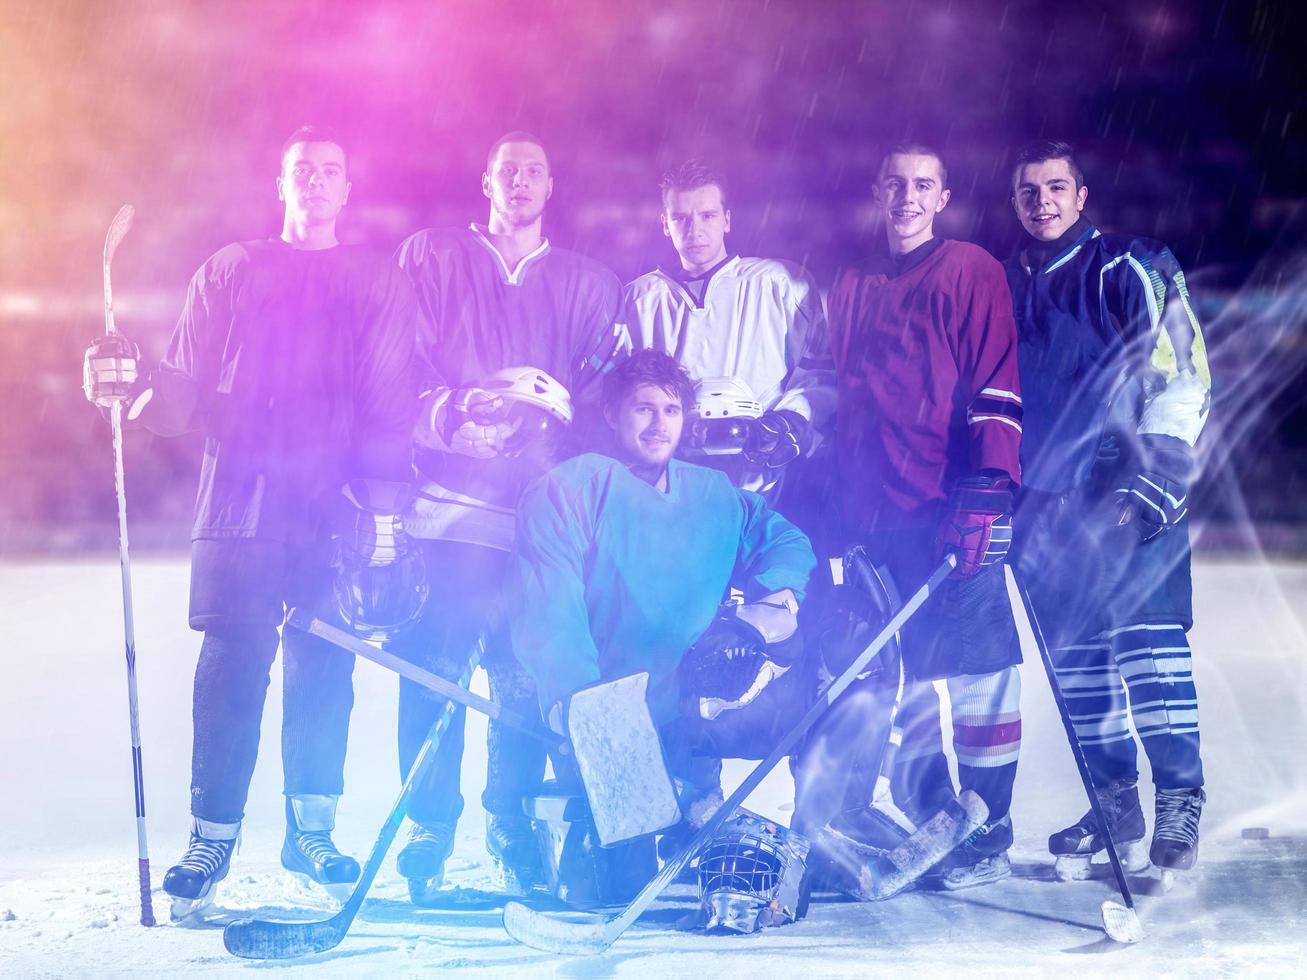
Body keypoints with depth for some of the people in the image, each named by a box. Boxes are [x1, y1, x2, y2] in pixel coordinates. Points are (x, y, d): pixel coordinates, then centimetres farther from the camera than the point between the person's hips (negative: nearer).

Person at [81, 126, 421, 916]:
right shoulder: (232, 272, 14)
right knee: (233, 670, -5)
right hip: (242, 502, 0)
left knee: (322, 671, 1)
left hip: (335, 512, 0)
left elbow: (392, 405, 4)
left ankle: (311, 832, 13)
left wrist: (386, 510, -5)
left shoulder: (380, 286, 12)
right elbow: (189, 387, 8)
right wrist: (134, 387, -14)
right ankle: (212, 838, 2)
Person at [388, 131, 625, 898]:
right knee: (435, 670, -6)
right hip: (447, 507, -1)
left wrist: (556, 416, -14)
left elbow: (605, 395, 7)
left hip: (540, 512, 1)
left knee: (527, 676, -3)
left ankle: (513, 828, 9)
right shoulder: (431, 259, 15)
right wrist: (460, 405, -14)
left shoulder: (589, 283, 18)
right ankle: (430, 831, 3)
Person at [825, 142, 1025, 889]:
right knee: (912, 668, 9)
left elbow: (997, 385, -6)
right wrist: (847, 506, 16)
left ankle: (988, 836, -2)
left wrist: (985, 492, -15)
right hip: (879, 514, 6)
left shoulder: (972, 274, 1)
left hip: (952, 509, -5)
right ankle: (928, 822, 18)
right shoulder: (853, 290, 18)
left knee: (977, 664, -6)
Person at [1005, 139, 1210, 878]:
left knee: (1148, 638, -12)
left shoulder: (1130, 270, -3)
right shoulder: (1009, 288, 15)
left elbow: (1181, 372, -9)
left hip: (1133, 492, -5)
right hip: (1053, 498, 6)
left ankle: (1180, 802, -7)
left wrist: (1155, 471, -16)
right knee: (1076, 651, 5)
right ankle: (1115, 804, 13)